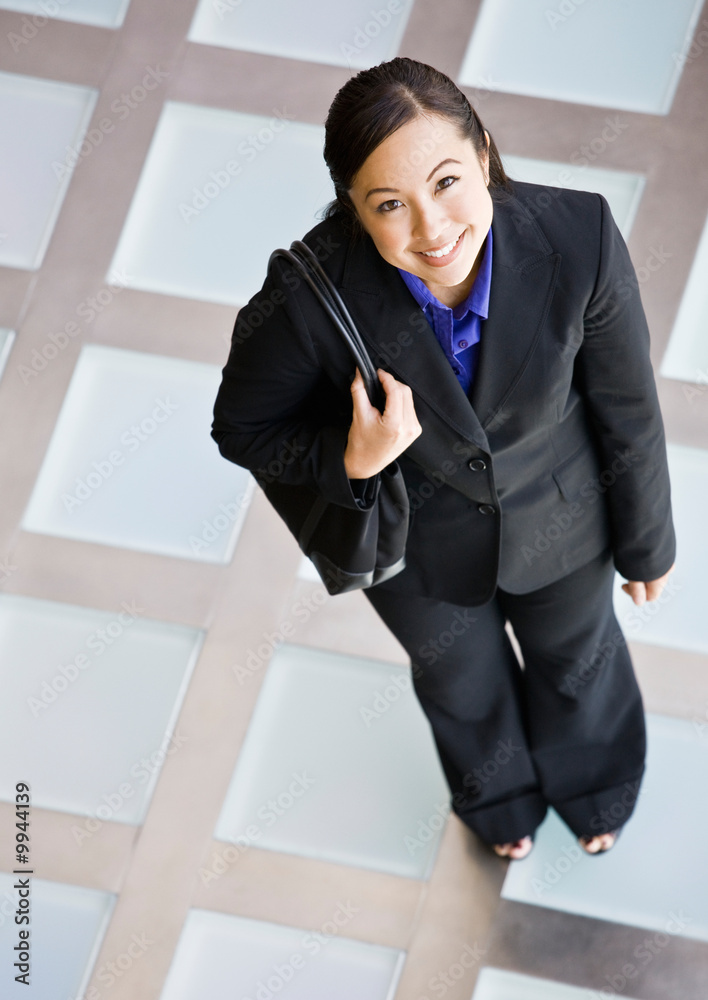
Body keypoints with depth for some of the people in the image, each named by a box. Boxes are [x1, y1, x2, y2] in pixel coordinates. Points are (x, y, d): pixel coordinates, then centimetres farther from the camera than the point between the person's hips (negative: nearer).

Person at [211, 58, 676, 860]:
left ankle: (589, 779, 71)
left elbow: (626, 405, -16)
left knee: (577, 656, 32)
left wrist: (645, 542, -1)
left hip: (558, 517, 1)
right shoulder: (309, 297, -38)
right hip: (422, 545, 0)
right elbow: (242, 428, -17)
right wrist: (351, 461, -37)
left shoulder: (581, 239, -35)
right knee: (463, 681, 32)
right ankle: (499, 790, 70)